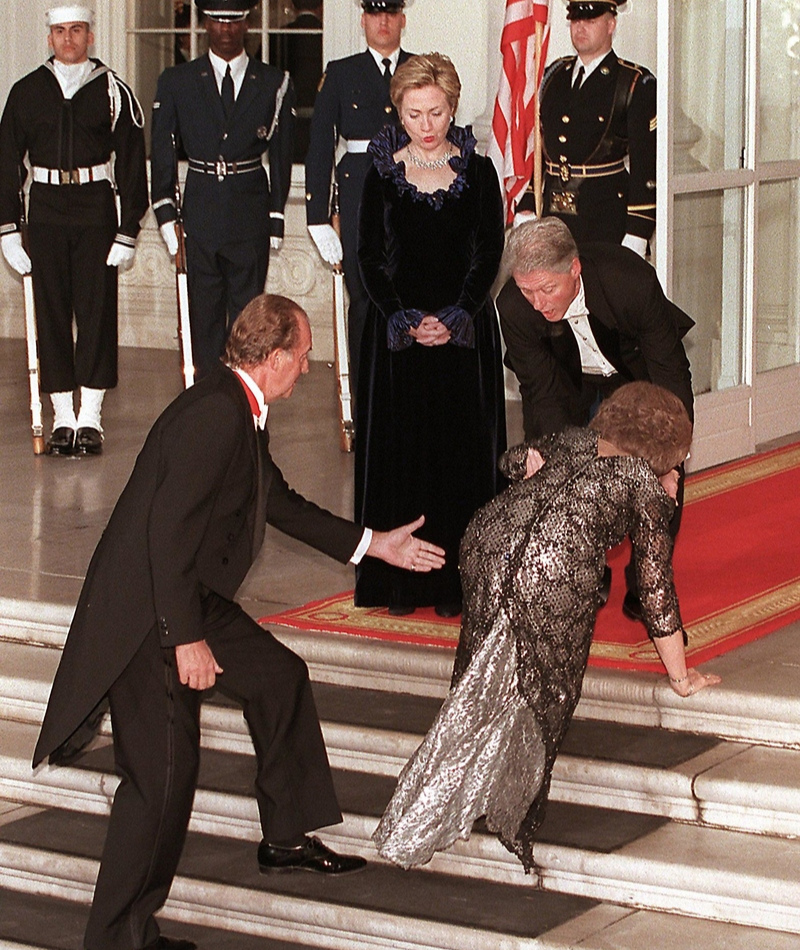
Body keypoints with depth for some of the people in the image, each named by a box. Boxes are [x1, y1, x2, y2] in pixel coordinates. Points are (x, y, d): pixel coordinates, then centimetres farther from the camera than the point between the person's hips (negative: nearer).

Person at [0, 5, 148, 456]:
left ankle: (91, 418, 5)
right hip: (46, 210, 2)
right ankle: (63, 417, 9)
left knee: (97, 309, -2)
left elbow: (131, 162, 1)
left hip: (96, 210, -2)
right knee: (51, 311, 3)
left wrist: (128, 229, -4)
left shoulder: (113, 91, 1)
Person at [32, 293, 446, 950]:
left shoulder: (241, 414, 10)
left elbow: (281, 504, 24)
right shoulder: (214, 413, -22)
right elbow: (170, 528, -27)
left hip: (195, 598, 11)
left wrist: (376, 546, 30)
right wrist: (187, 639, -25)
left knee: (280, 678, 19)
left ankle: (286, 836, 34)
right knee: (164, 769, -9)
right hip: (147, 614, -10)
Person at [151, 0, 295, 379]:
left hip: (251, 206, -1)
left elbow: (281, 156, 6)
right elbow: (162, 152, 5)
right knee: (204, 307, 3)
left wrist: (276, 218, 3)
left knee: (248, 306, 0)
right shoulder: (177, 82, 5)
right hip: (201, 204, 1)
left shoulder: (274, 84, 4)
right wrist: (165, 212, -4)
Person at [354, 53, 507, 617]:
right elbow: (371, 257, 0)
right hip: (397, 329, 0)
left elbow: (489, 255, 0)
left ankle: (453, 580, 6)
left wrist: (454, 320, -11)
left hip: (465, 331, 0)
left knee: (460, 451, 0)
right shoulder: (383, 174, 2)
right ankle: (398, 580, 7)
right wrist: (406, 320, -11)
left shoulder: (479, 172, 2)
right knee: (397, 448, 0)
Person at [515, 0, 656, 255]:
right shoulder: (554, 76, 15)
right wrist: (525, 212, 7)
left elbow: (646, 165, -6)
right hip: (552, 216, 5)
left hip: (607, 221, -4)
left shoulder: (637, 85, -1)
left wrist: (636, 238, -13)